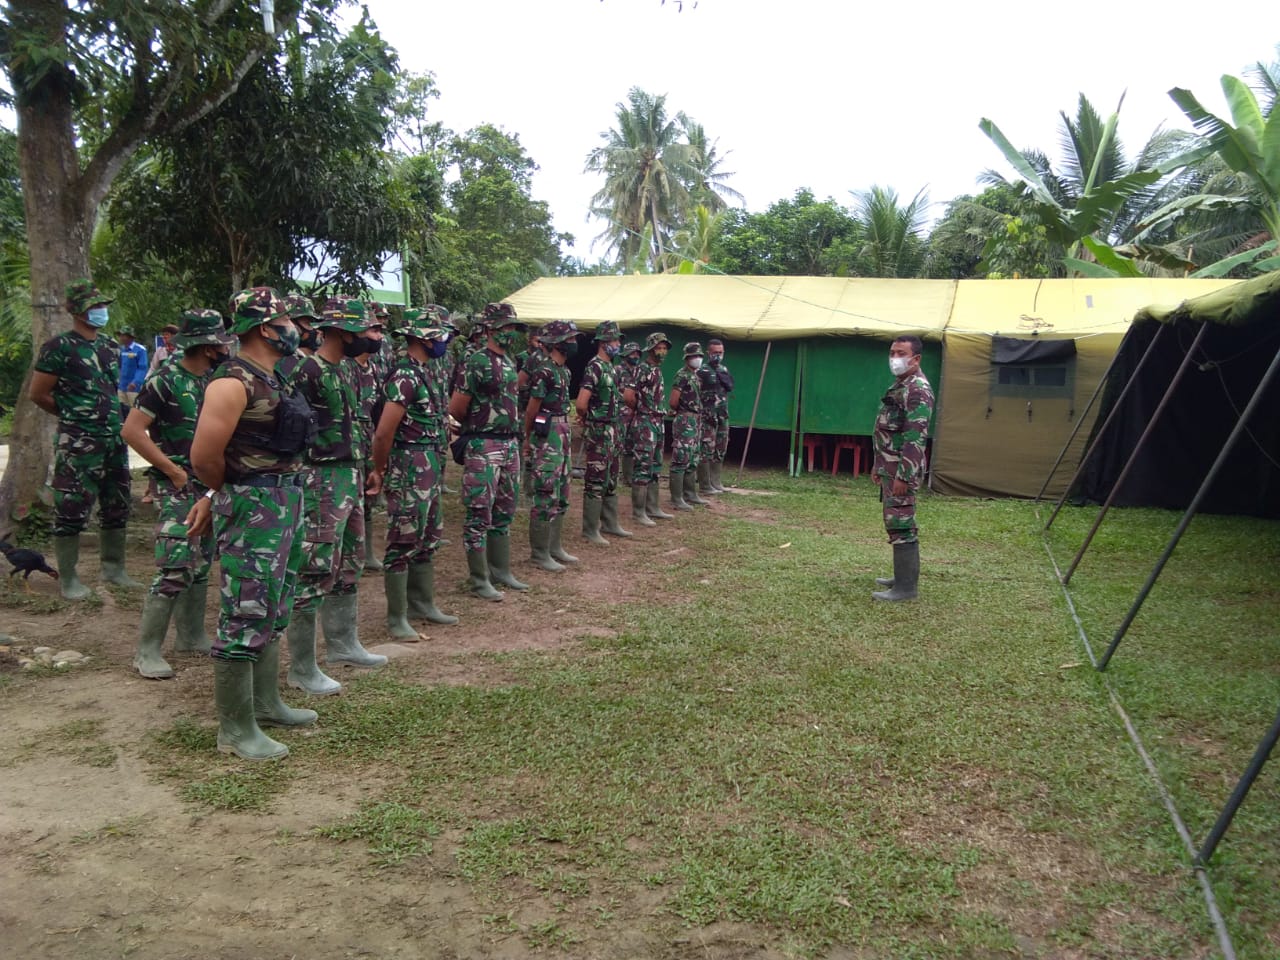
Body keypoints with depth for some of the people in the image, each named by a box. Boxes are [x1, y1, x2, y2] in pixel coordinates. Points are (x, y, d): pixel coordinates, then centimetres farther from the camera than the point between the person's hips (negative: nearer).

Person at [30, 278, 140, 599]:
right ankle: (68, 578, 7)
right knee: (72, 510, -2)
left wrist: (116, 417, 11)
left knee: (116, 507, 13)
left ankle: (113, 567, 25)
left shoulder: (110, 347, 12)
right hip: (78, 444, -7)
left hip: (116, 440, 7)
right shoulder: (59, 347, -8)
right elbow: (38, 394, -5)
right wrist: (73, 414, 5)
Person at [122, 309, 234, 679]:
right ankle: (147, 650, -3)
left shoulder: (215, 380, 8)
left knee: (201, 563, 14)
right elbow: (132, 430, -16)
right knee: (176, 568, -11)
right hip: (179, 488, -8)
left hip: (209, 485, 8)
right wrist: (174, 471, -15)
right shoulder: (166, 380, -13)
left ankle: (191, 636, 25)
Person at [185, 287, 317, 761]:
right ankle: (235, 731, 8)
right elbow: (204, 457, -21)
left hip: (285, 505, 10)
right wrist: (227, 495, -1)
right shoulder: (233, 382, -17)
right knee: (246, 619, -3)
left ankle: (266, 704, 34)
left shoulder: (271, 380, 13)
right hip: (253, 510, -10)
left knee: (272, 614, 19)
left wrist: (215, 497, 14)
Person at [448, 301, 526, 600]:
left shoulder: (509, 362, 13)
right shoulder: (476, 362, -13)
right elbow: (455, 408, -11)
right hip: (483, 448, -8)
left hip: (510, 444, 8)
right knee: (480, 515, -2)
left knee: (504, 513, 15)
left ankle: (500, 571, 26)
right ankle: (480, 581, 6)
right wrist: (477, 425, 5)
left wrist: (513, 433, 11)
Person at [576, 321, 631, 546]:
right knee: (596, 481, -4)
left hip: (613, 431, 9)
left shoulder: (611, 368, 13)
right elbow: (581, 404, -22)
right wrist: (587, 418, -4)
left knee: (611, 480, 16)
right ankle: (590, 530, 2)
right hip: (599, 432, -9)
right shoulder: (594, 367, -16)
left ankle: (609, 523, 26)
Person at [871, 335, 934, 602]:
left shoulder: (918, 389, -17)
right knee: (897, 523, 16)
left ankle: (906, 587, -4)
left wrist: (903, 475, -26)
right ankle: (904, 576, 25)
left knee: (901, 525, -8)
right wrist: (878, 465, 23)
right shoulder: (899, 385, 16)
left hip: (902, 469, -10)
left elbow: (915, 437, -23)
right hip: (890, 467, 10)